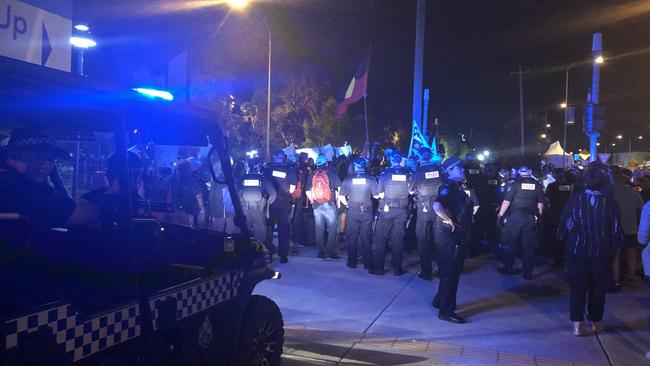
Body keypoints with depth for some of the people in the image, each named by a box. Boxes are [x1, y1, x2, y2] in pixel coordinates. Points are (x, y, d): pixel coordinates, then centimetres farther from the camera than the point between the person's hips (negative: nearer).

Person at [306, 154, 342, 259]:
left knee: (319, 230, 10)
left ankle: (321, 252, 14)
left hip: (317, 206, 3)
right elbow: (339, 189, -4)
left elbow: (308, 192, 8)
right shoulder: (332, 174, -2)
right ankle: (330, 252, 1)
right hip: (330, 205, -3)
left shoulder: (312, 175, 5)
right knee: (332, 230, 4)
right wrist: (337, 201, 6)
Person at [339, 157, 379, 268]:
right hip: (367, 212, 0)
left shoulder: (348, 179, -2)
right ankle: (367, 262, 11)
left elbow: (341, 196, -1)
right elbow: (376, 195, -3)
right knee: (365, 237, 7)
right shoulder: (371, 179, -4)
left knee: (351, 237, 9)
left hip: (352, 212, 0)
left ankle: (352, 262, 14)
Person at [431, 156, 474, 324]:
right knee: (450, 272, -4)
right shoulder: (448, 187, -17)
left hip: (457, 235, 10)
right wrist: (449, 221, -26)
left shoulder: (458, 187, 14)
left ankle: (440, 301, 33)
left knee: (454, 271, 19)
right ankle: (446, 311, 3)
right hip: (448, 235, -10)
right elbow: (437, 205, -34)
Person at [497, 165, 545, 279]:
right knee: (529, 245, 7)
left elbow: (506, 201, -8)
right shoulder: (537, 185, 6)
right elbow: (540, 204, 8)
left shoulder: (515, 184, -4)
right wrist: (539, 217, 18)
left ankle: (508, 268, 15)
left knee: (509, 243, 10)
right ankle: (528, 271, 10)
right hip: (531, 218, 3)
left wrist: (500, 215, -1)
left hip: (515, 217, -3)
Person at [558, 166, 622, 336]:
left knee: (578, 287, 7)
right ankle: (596, 322, 25)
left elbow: (563, 226, -7)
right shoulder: (610, 203, -10)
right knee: (598, 288, 14)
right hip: (601, 253, 0)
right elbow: (616, 232, -5)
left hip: (577, 251, 0)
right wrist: (611, 246, 11)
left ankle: (578, 325, 4)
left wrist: (568, 242, 8)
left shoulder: (574, 200, -10)